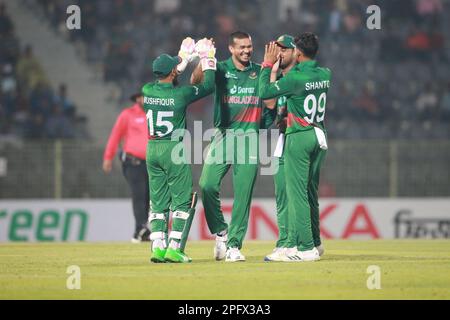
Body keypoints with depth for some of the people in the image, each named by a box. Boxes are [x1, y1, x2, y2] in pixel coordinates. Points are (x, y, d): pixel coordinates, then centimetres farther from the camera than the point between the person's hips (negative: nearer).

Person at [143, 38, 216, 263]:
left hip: (152, 150, 5)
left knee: (158, 201, 10)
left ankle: (158, 247, 5)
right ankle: (174, 248, -6)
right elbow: (209, 86, 1)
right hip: (174, 150, -5)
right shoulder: (180, 94, -13)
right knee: (182, 200, 1)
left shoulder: (147, 91, 0)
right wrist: (208, 59, 13)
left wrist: (183, 56, 29)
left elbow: (165, 83, 23)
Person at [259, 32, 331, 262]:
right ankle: (314, 243, 21)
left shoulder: (295, 78, -16)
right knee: (311, 193, 16)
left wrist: (268, 64, -1)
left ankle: (306, 247, -8)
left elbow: (264, 92, -11)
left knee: (297, 193, -5)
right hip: (319, 137, 7)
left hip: (299, 137, -7)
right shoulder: (325, 75, 5)